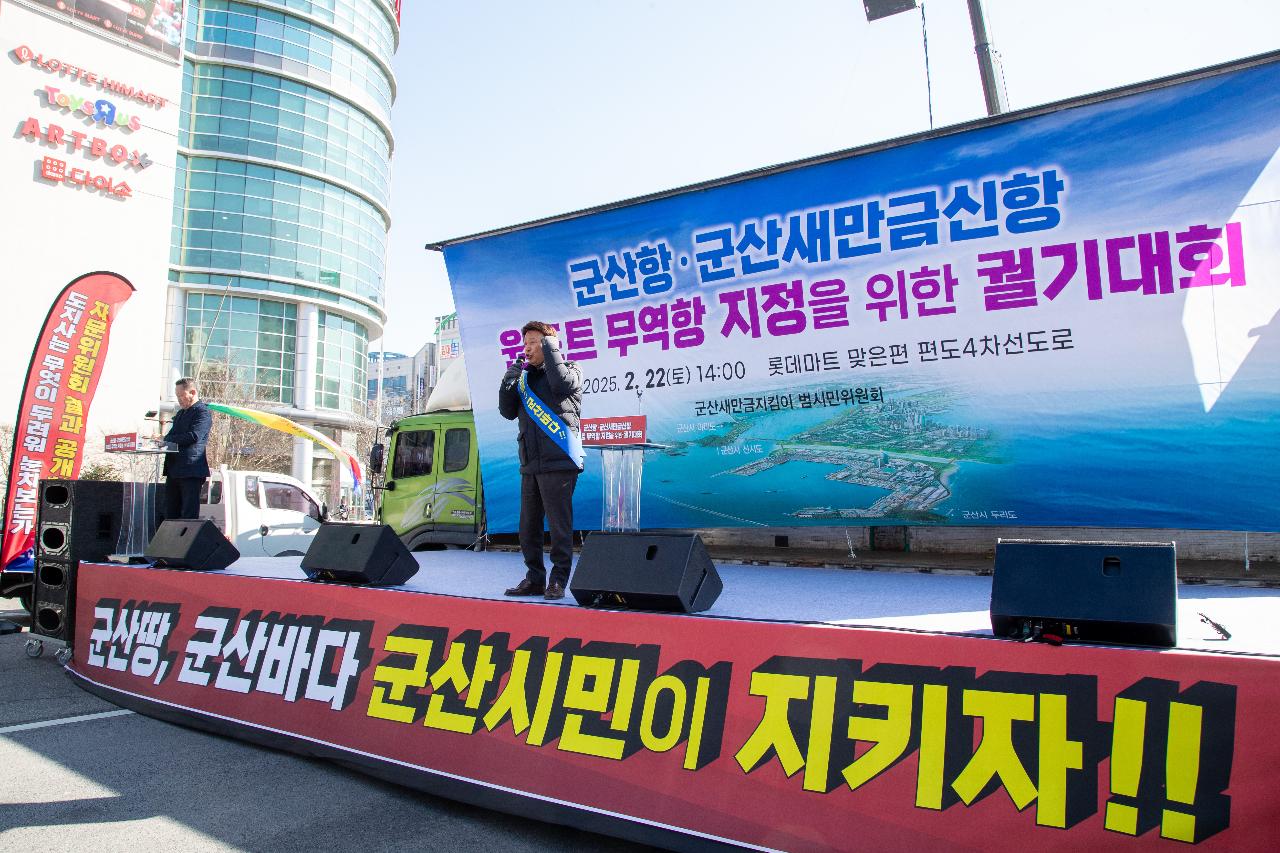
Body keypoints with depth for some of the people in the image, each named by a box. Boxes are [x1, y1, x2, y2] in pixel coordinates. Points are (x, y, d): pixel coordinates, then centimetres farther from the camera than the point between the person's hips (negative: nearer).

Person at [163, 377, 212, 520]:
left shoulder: (203, 413, -7)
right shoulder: (180, 413, 22)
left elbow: (194, 436, -19)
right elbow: (172, 436, 21)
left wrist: (167, 440, -14)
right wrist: (165, 440, -3)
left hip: (191, 472, -9)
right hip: (174, 471, 9)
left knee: (189, 514, -8)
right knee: (171, 514, 11)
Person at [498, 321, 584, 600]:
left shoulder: (570, 369, 4)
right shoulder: (525, 377, 20)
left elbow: (562, 384, -20)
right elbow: (508, 412, 17)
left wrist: (551, 349, -9)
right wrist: (508, 381, 2)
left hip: (558, 462, -7)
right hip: (530, 464, 7)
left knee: (559, 525, -4)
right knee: (528, 526, 9)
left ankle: (558, 580, 5)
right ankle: (535, 578, 19)